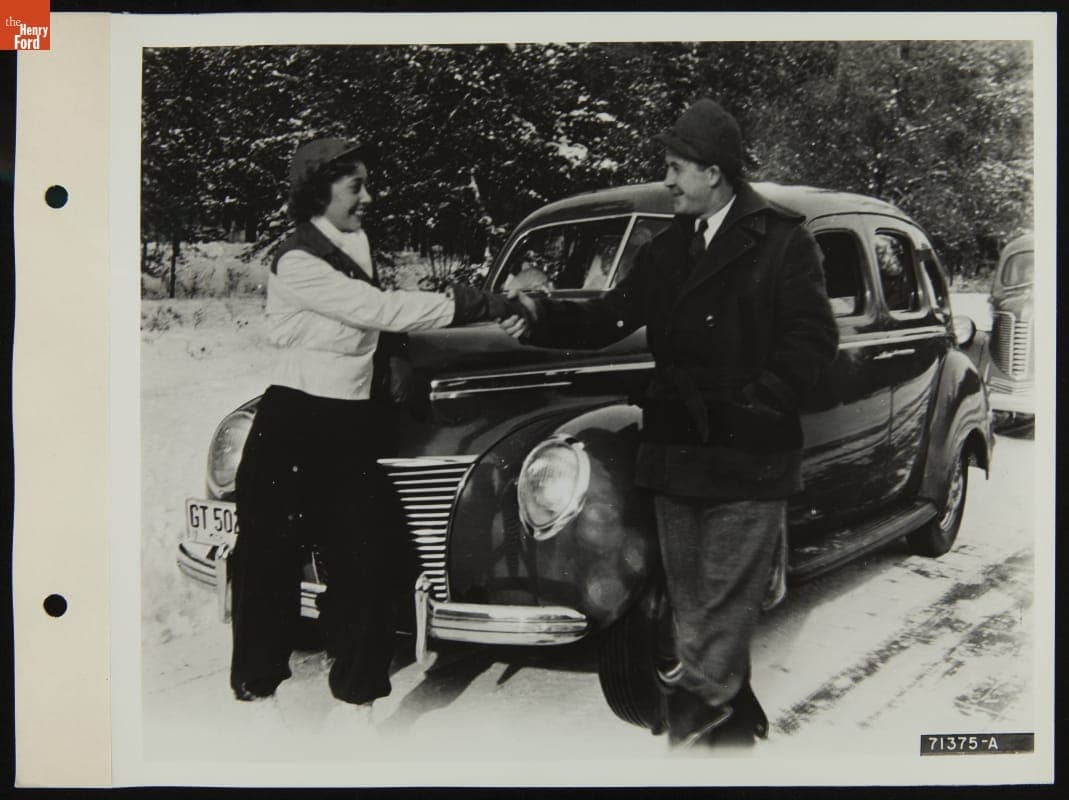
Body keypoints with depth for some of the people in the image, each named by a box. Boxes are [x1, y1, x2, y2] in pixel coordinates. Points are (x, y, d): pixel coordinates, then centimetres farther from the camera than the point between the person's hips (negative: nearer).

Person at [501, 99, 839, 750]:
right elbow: (613, 316, 13)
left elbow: (814, 339, -8)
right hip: (676, 450, 7)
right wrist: (544, 319, -1)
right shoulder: (668, 248, 16)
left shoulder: (783, 241, -3)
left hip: (748, 456, -6)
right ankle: (733, 714, 24)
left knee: (726, 599, -3)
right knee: (691, 598, 12)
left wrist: (757, 401, -15)